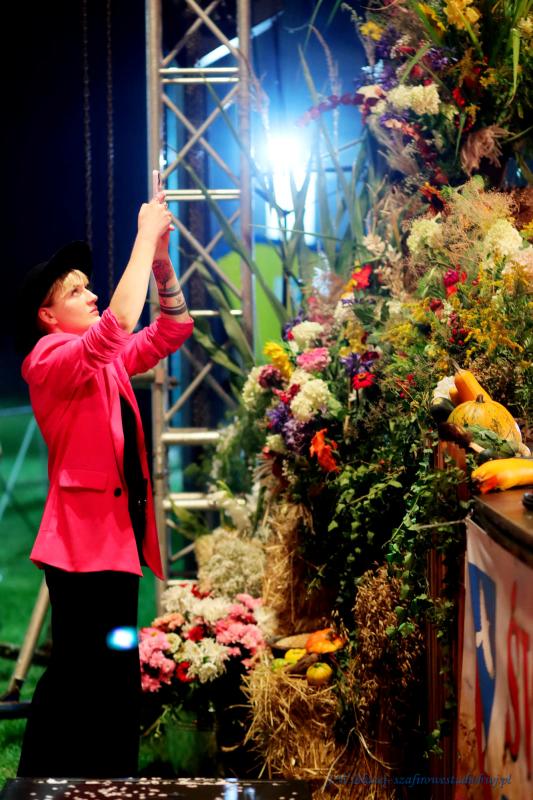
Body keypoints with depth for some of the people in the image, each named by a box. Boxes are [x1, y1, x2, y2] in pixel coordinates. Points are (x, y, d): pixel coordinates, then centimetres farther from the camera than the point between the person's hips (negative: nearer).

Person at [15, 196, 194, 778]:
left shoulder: (106, 358, 15)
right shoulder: (50, 359, -11)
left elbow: (171, 329, 17)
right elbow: (117, 327, -28)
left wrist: (160, 256, 2)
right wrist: (143, 240, -23)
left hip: (117, 534, 9)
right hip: (85, 540, -9)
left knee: (110, 677, 12)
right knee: (91, 676, -10)